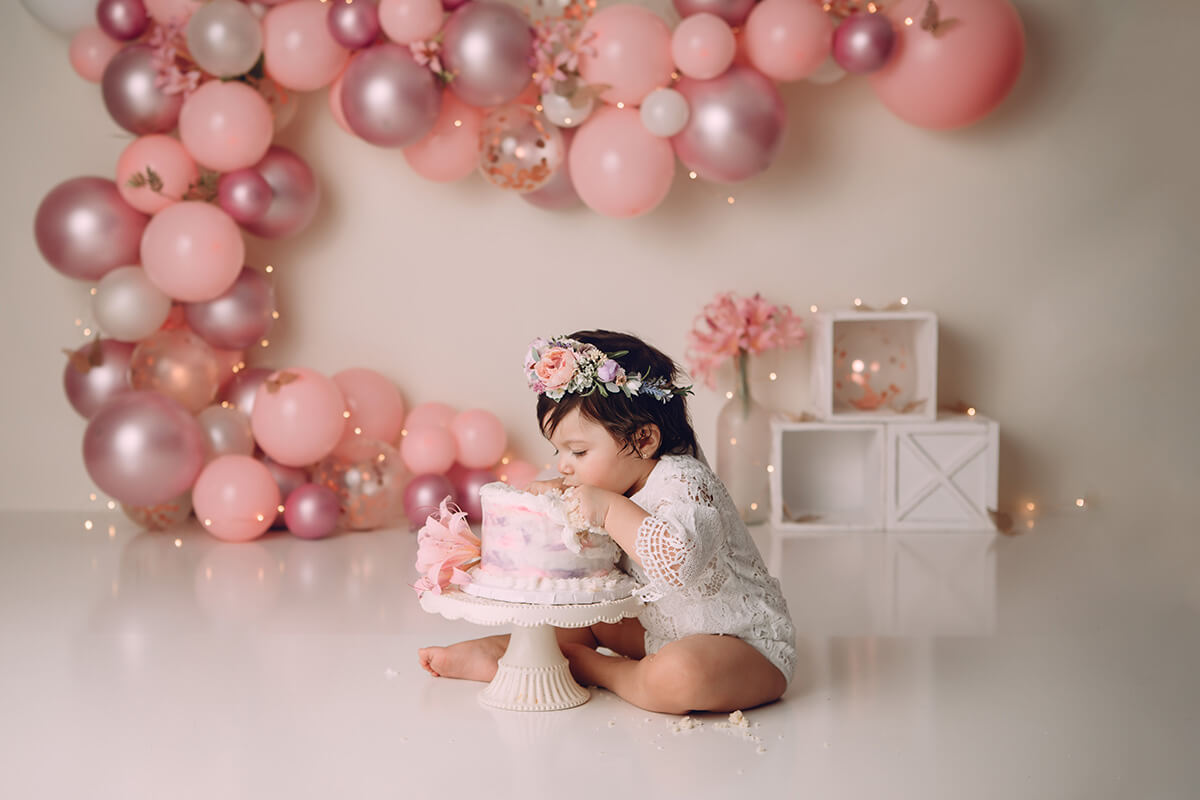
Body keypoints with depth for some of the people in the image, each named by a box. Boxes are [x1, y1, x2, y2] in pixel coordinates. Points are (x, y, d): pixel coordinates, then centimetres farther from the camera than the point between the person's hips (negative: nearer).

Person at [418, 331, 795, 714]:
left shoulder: (685, 482, -24)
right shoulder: (620, 483, 3)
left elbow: (680, 560, -44)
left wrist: (611, 510, -35)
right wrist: (556, 495, 1)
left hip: (752, 646, -9)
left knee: (682, 675, -36)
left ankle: (586, 666, -13)